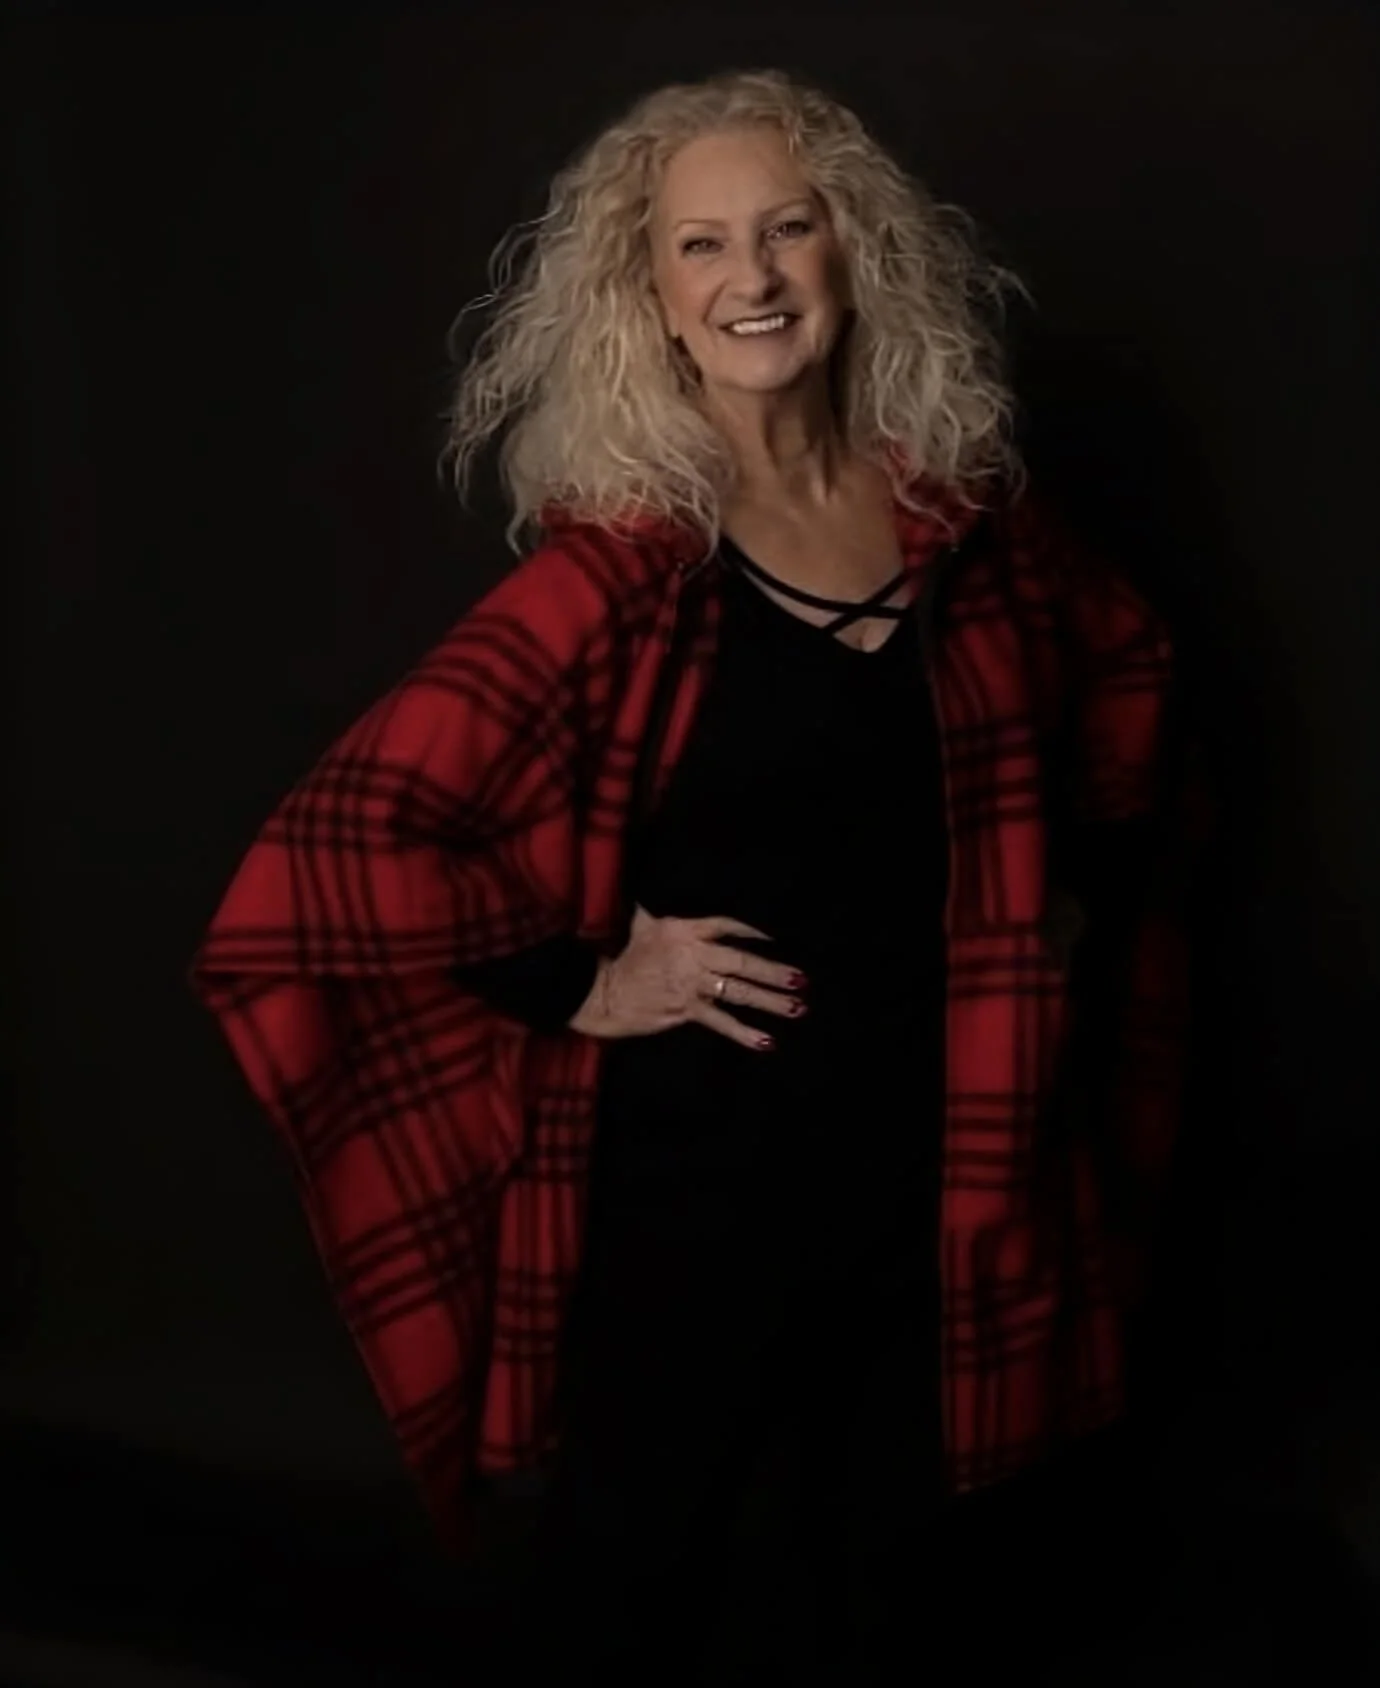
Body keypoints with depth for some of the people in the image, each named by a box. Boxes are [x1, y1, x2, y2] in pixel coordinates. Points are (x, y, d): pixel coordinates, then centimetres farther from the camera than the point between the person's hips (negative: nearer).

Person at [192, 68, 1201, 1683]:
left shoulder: (959, 514, -1)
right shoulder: (616, 570, -15)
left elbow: (1125, 667, 20)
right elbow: (331, 856, -22)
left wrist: (1061, 898, 10)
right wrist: (583, 983, -16)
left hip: (931, 1166, 4)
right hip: (695, 1173, -4)